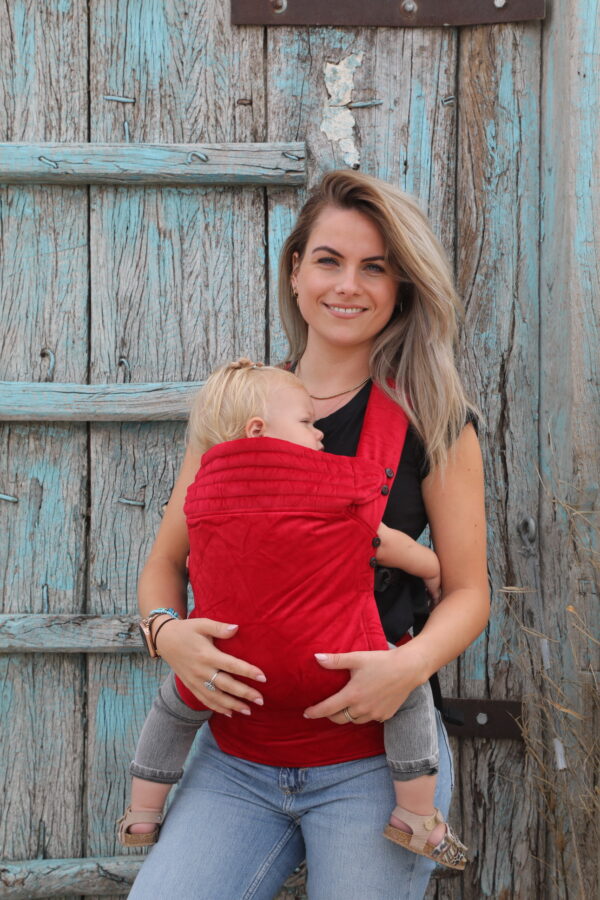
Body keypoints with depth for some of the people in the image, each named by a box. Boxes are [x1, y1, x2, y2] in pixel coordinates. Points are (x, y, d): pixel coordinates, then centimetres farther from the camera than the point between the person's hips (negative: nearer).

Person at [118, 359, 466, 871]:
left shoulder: (204, 488, 8)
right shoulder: (334, 483, -4)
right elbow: (385, 545, 6)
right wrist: (434, 571, 25)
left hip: (230, 672, 4)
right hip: (324, 671, -4)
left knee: (174, 707, 34)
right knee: (410, 692, 19)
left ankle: (142, 817, 42)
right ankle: (418, 820, 18)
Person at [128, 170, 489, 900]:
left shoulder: (433, 424, -1)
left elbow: (467, 591, 2)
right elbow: (166, 562, 9)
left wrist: (411, 663, -18)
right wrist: (168, 632, -14)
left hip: (374, 762, -2)